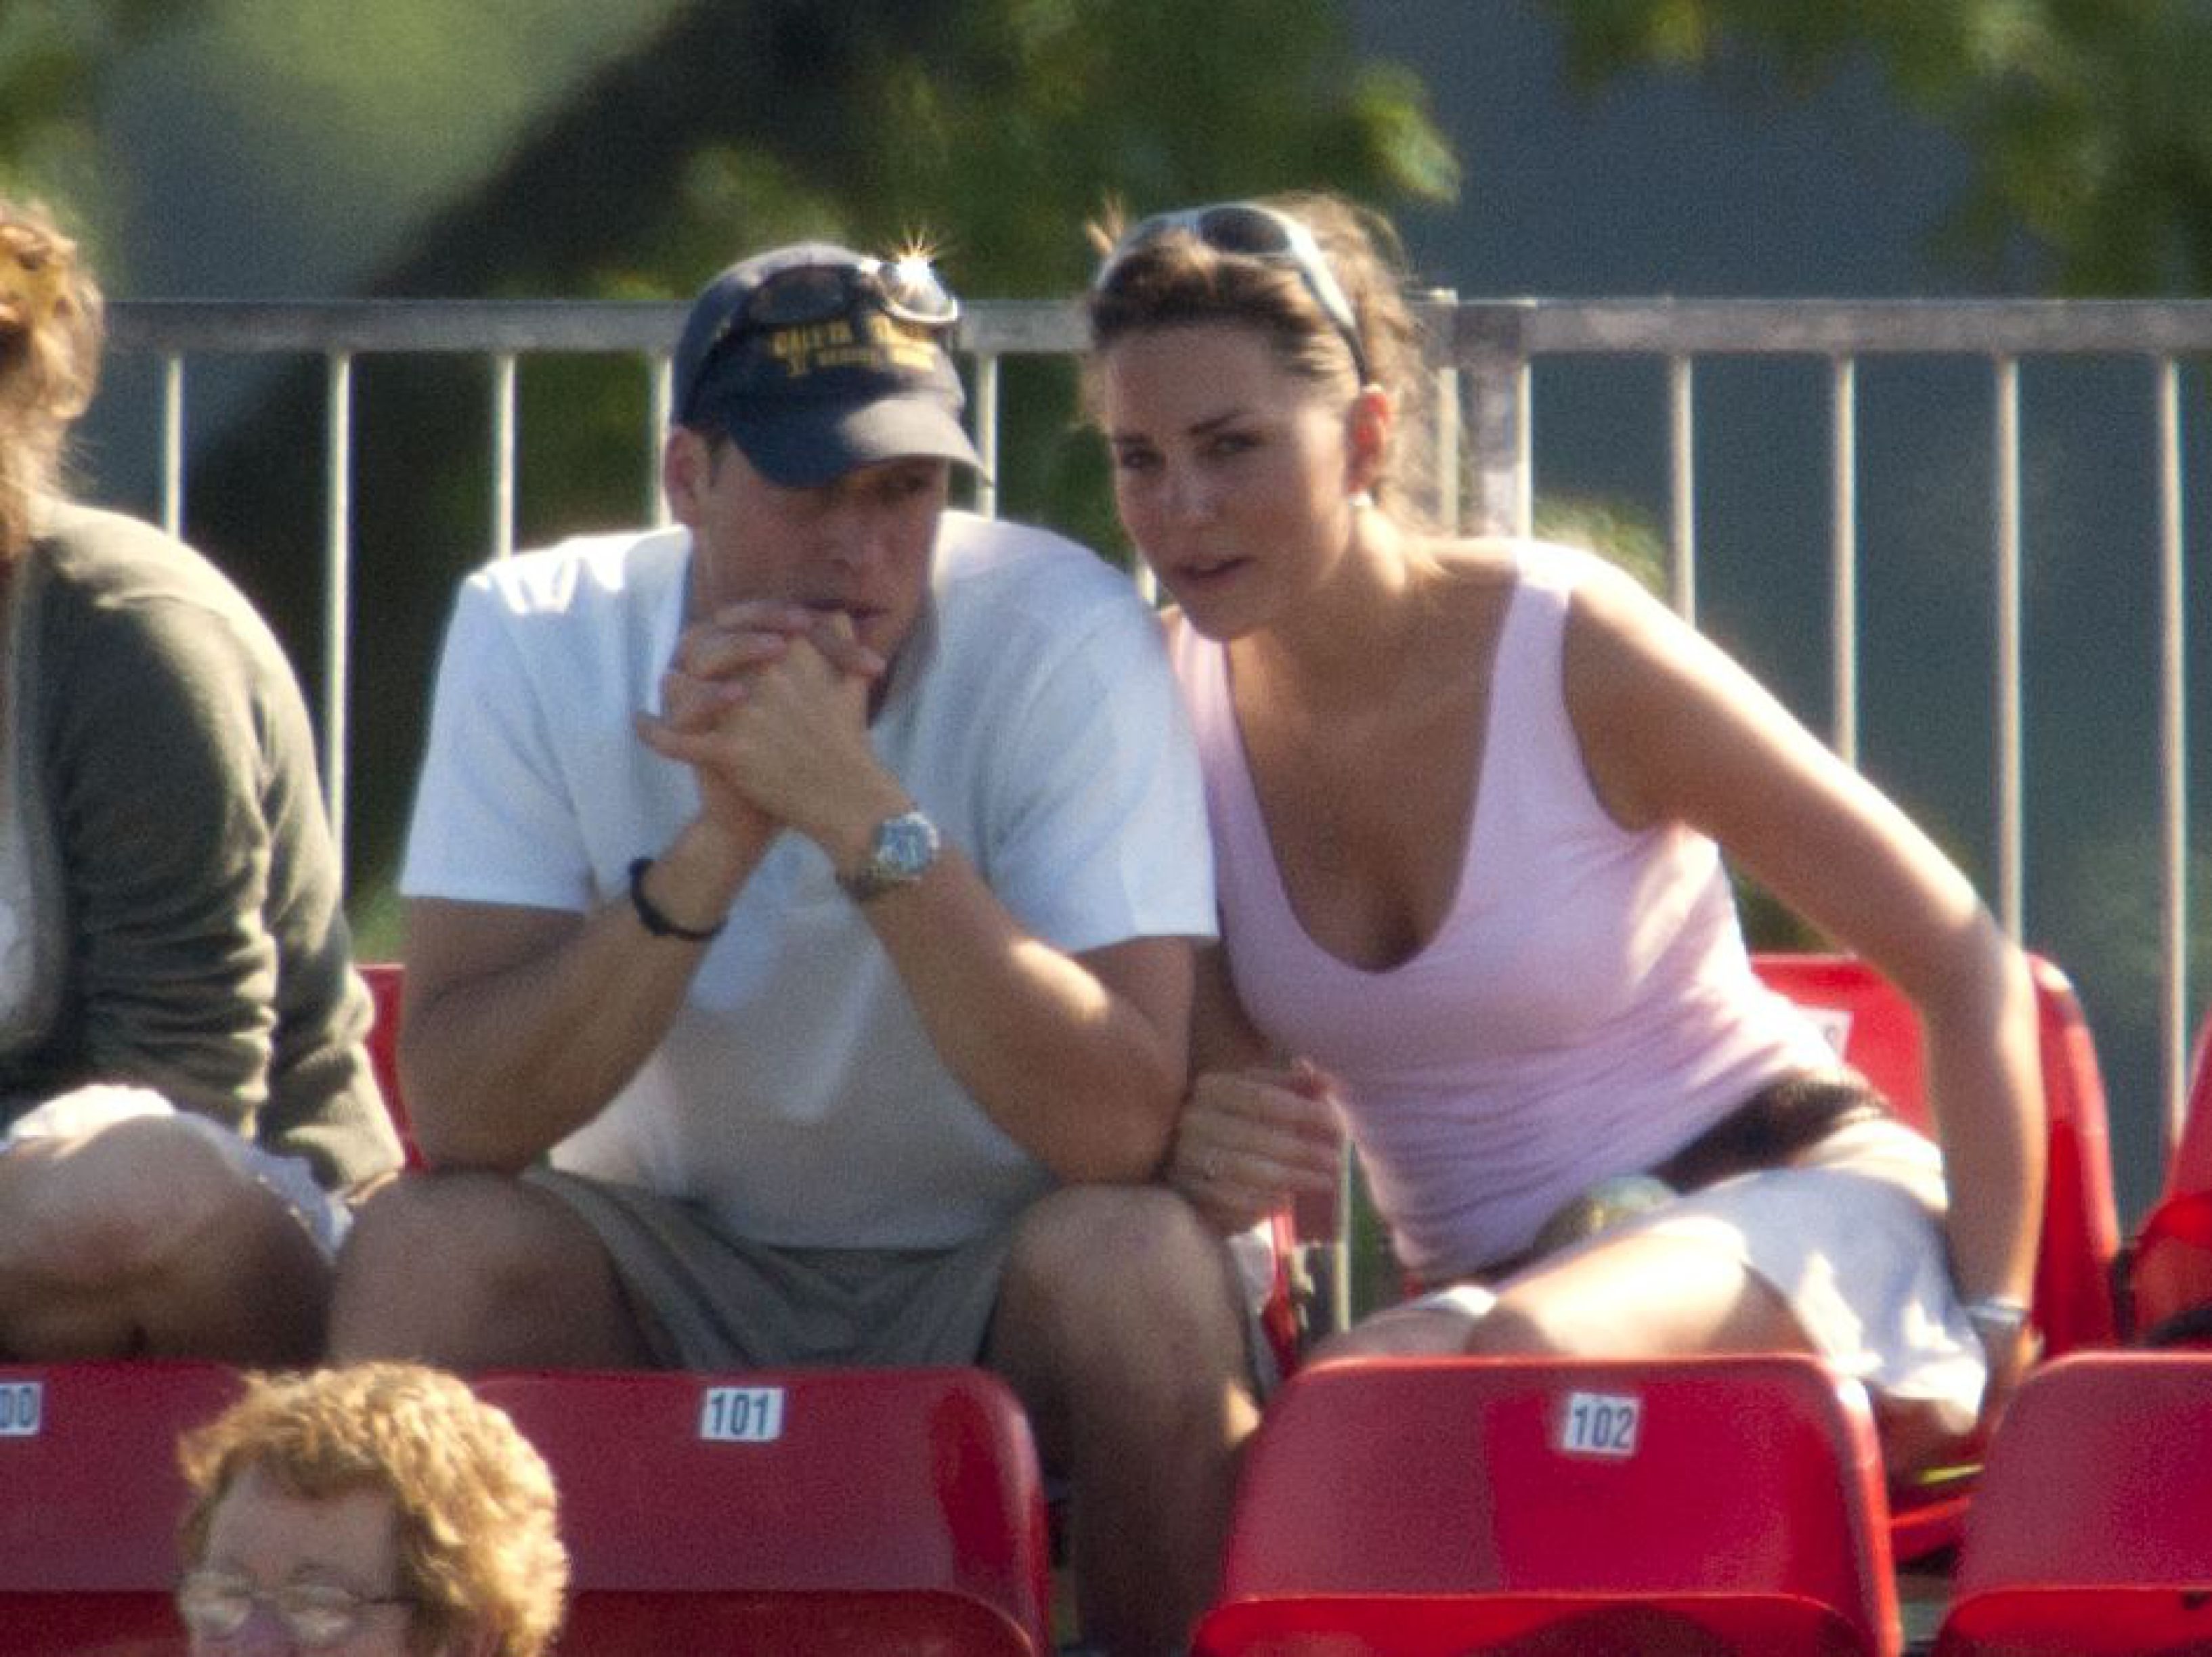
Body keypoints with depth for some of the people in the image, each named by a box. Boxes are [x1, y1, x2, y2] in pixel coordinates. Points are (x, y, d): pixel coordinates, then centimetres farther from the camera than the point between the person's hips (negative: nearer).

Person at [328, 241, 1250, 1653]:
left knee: (1128, 1256, -32)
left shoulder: (1062, 634, -17)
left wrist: (863, 815, -35)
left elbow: (1120, 1130, -28)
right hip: (678, 1274, 1)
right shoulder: (540, 632, -11)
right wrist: (716, 847, -31)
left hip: (990, 1278, -1)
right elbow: (459, 1117, -20)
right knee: (424, 1251, -26)